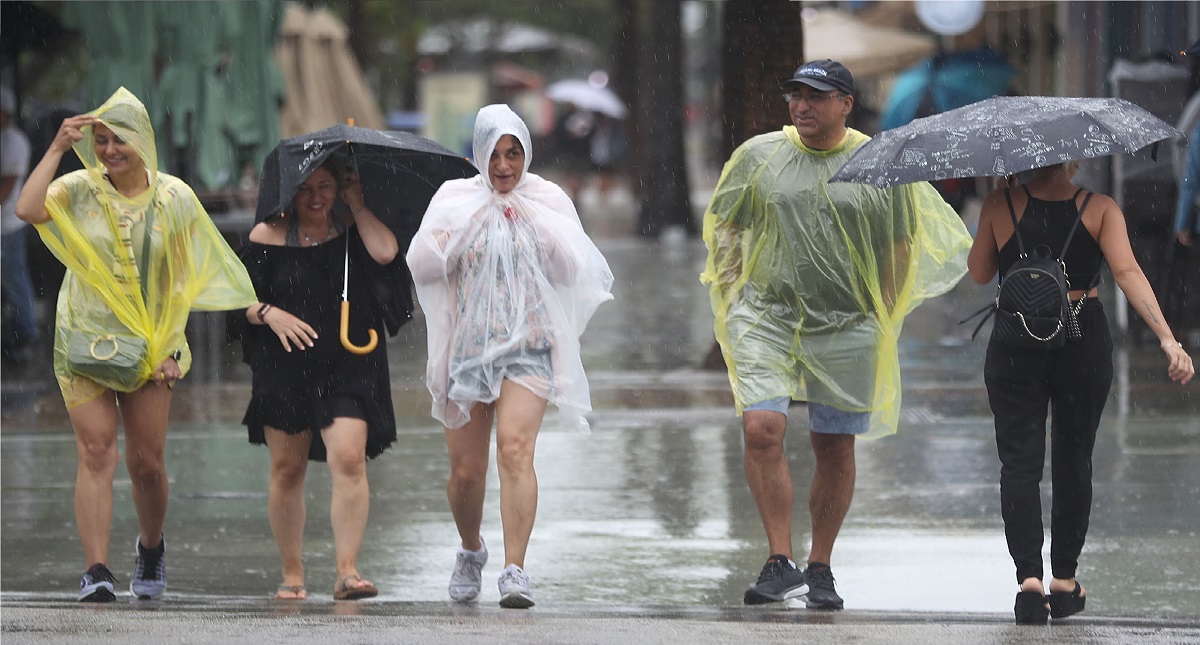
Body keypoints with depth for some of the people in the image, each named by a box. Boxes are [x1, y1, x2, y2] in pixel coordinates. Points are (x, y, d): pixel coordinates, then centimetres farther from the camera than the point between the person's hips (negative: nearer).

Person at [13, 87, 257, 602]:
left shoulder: (174, 198, 1)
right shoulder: (80, 191, -2)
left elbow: (183, 279, 3)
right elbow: (28, 209, -22)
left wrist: (171, 347, -4)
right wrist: (58, 149, -18)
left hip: (149, 347, 1)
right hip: (85, 342, -1)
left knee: (146, 462, 3)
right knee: (96, 452, -12)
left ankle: (151, 547, 32)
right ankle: (96, 571, -15)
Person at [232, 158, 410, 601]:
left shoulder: (352, 229, 6)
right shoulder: (269, 236, 4)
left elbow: (385, 252, -14)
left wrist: (357, 205, -5)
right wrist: (269, 314, -16)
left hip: (348, 369, -1)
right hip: (284, 368, 1)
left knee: (349, 459, -17)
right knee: (287, 469, 6)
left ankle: (347, 571, -16)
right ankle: (292, 574, 19)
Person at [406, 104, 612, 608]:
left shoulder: (548, 201, 7)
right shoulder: (455, 200, 6)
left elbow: (571, 273, 0)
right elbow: (421, 266, -2)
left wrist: (534, 223, -8)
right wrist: (466, 222, -9)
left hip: (529, 346, -1)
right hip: (468, 348, 1)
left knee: (516, 450, -22)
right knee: (466, 471, 4)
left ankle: (515, 571, -26)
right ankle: (471, 551, 34)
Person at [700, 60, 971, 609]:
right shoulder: (757, 156, 6)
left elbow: (901, 248, 10)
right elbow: (723, 227, 15)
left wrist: (883, 319, 4)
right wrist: (729, 296, 7)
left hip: (847, 323, 0)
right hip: (766, 316, 0)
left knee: (835, 447, 4)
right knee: (762, 430, -16)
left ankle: (819, 569, 17)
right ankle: (779, 563, -10)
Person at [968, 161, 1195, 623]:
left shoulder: (1000, 206, -5)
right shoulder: (1100, 209, -7)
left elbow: (979, 273, 6)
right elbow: (1127, 273, -19)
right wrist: (1168, 340, -25)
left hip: (1016, 345, -1)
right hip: (1083, 346, 1)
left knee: (1020, 461, 1)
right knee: (1073, 461, 15)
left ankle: (1029, 575, -17)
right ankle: (1064, 580, 20)